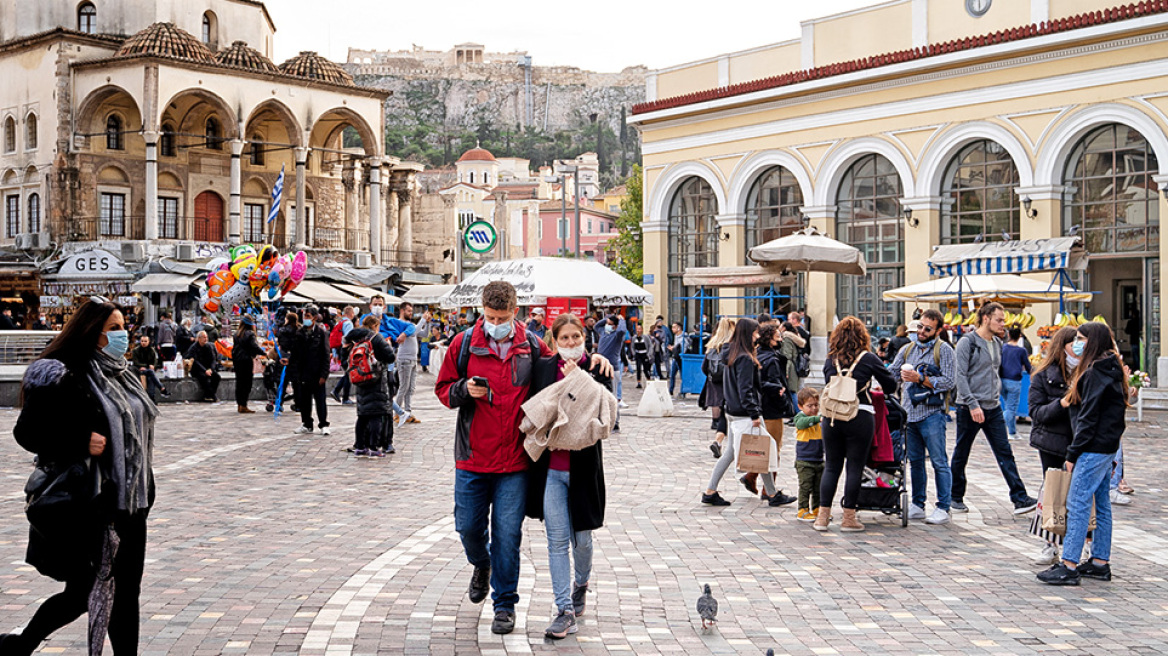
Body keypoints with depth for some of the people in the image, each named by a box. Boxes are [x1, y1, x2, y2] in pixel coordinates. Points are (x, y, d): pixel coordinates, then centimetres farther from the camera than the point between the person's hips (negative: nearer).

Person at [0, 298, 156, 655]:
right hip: (88, 507, -7)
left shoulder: (123, 373, 12)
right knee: (80, 595, 3)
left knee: (126, 592, 10)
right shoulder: (65, 377, -13)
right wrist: (81, 443, -23)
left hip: (128, 504, 8)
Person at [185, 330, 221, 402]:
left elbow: (213, 359, 3)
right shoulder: (194, 347, -9)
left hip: (208, 368, 5)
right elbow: (195, 362, -17)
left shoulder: (209, 346, 5)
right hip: (197, 369, -5)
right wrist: (205, 371, -26)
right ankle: (212, 395, -25)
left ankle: (207, 396, -12)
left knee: (217, 376, -21)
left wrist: (211, 369, -16)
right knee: (204, 376, -35)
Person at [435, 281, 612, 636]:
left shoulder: (531, 346, 1)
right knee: (469, 526, 9)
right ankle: (481, 565, 44)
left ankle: (505, 605, 14)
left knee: (507, 533, 0)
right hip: (473, 459, 1)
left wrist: (592, 358, 0)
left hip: (514, 461, -1)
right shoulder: (465, 343, 0)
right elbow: (443, 389, 8)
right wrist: (464, 389, -14)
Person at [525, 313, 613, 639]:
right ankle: (565, 610, 5)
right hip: (550, 468, 1)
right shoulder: (543, 367, 3)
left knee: (582, 538, 10)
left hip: (583, 466, -1)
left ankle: (581, 582, 41)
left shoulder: (597, 369, -2)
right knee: (557, 541, 0)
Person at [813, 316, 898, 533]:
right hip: (860, 418, -3)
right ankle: (848, 518, 6)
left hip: (832, 417, 3)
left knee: (831, 466, 10)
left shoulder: (830, 360, 5)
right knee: (855, 467, 3)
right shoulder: (868, 358, -2)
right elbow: (891, 385, 6)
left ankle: (823, 516, 11)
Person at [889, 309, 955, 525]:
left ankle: (944, 508, 1)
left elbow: (948, 382, -10)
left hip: (932, 413, -6)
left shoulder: (944, 350, -2)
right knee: (915, 461, 11)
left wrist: (920, 379, -15)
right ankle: (917, 505, 18)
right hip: (909, 413, 6)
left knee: (939, 462, -4)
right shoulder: (907, 349, 16)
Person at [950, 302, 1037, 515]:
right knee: (961, 455, 6)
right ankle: (956, 498, 19)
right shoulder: (967, 343, -11)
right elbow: (960, 376, -16)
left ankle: (1020, 499, -1)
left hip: (993, 408, 6)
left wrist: (997, 396, 14)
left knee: (1005, 453, 1)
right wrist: (973, 404, -21)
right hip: (970, 409, -6)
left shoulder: (997, 344, 11)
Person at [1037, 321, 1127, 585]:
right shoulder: (1110, 370, 15)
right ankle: (1100, 562, 18)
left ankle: (1069, 566, -9)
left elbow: (1088, 418, -18)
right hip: (1107, 447, 10)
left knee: (1077, 504, -9)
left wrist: (1073, 453, -15)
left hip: (1094, 449, -10)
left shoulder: (1094, 373, -16)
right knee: (1102, 505, 12)